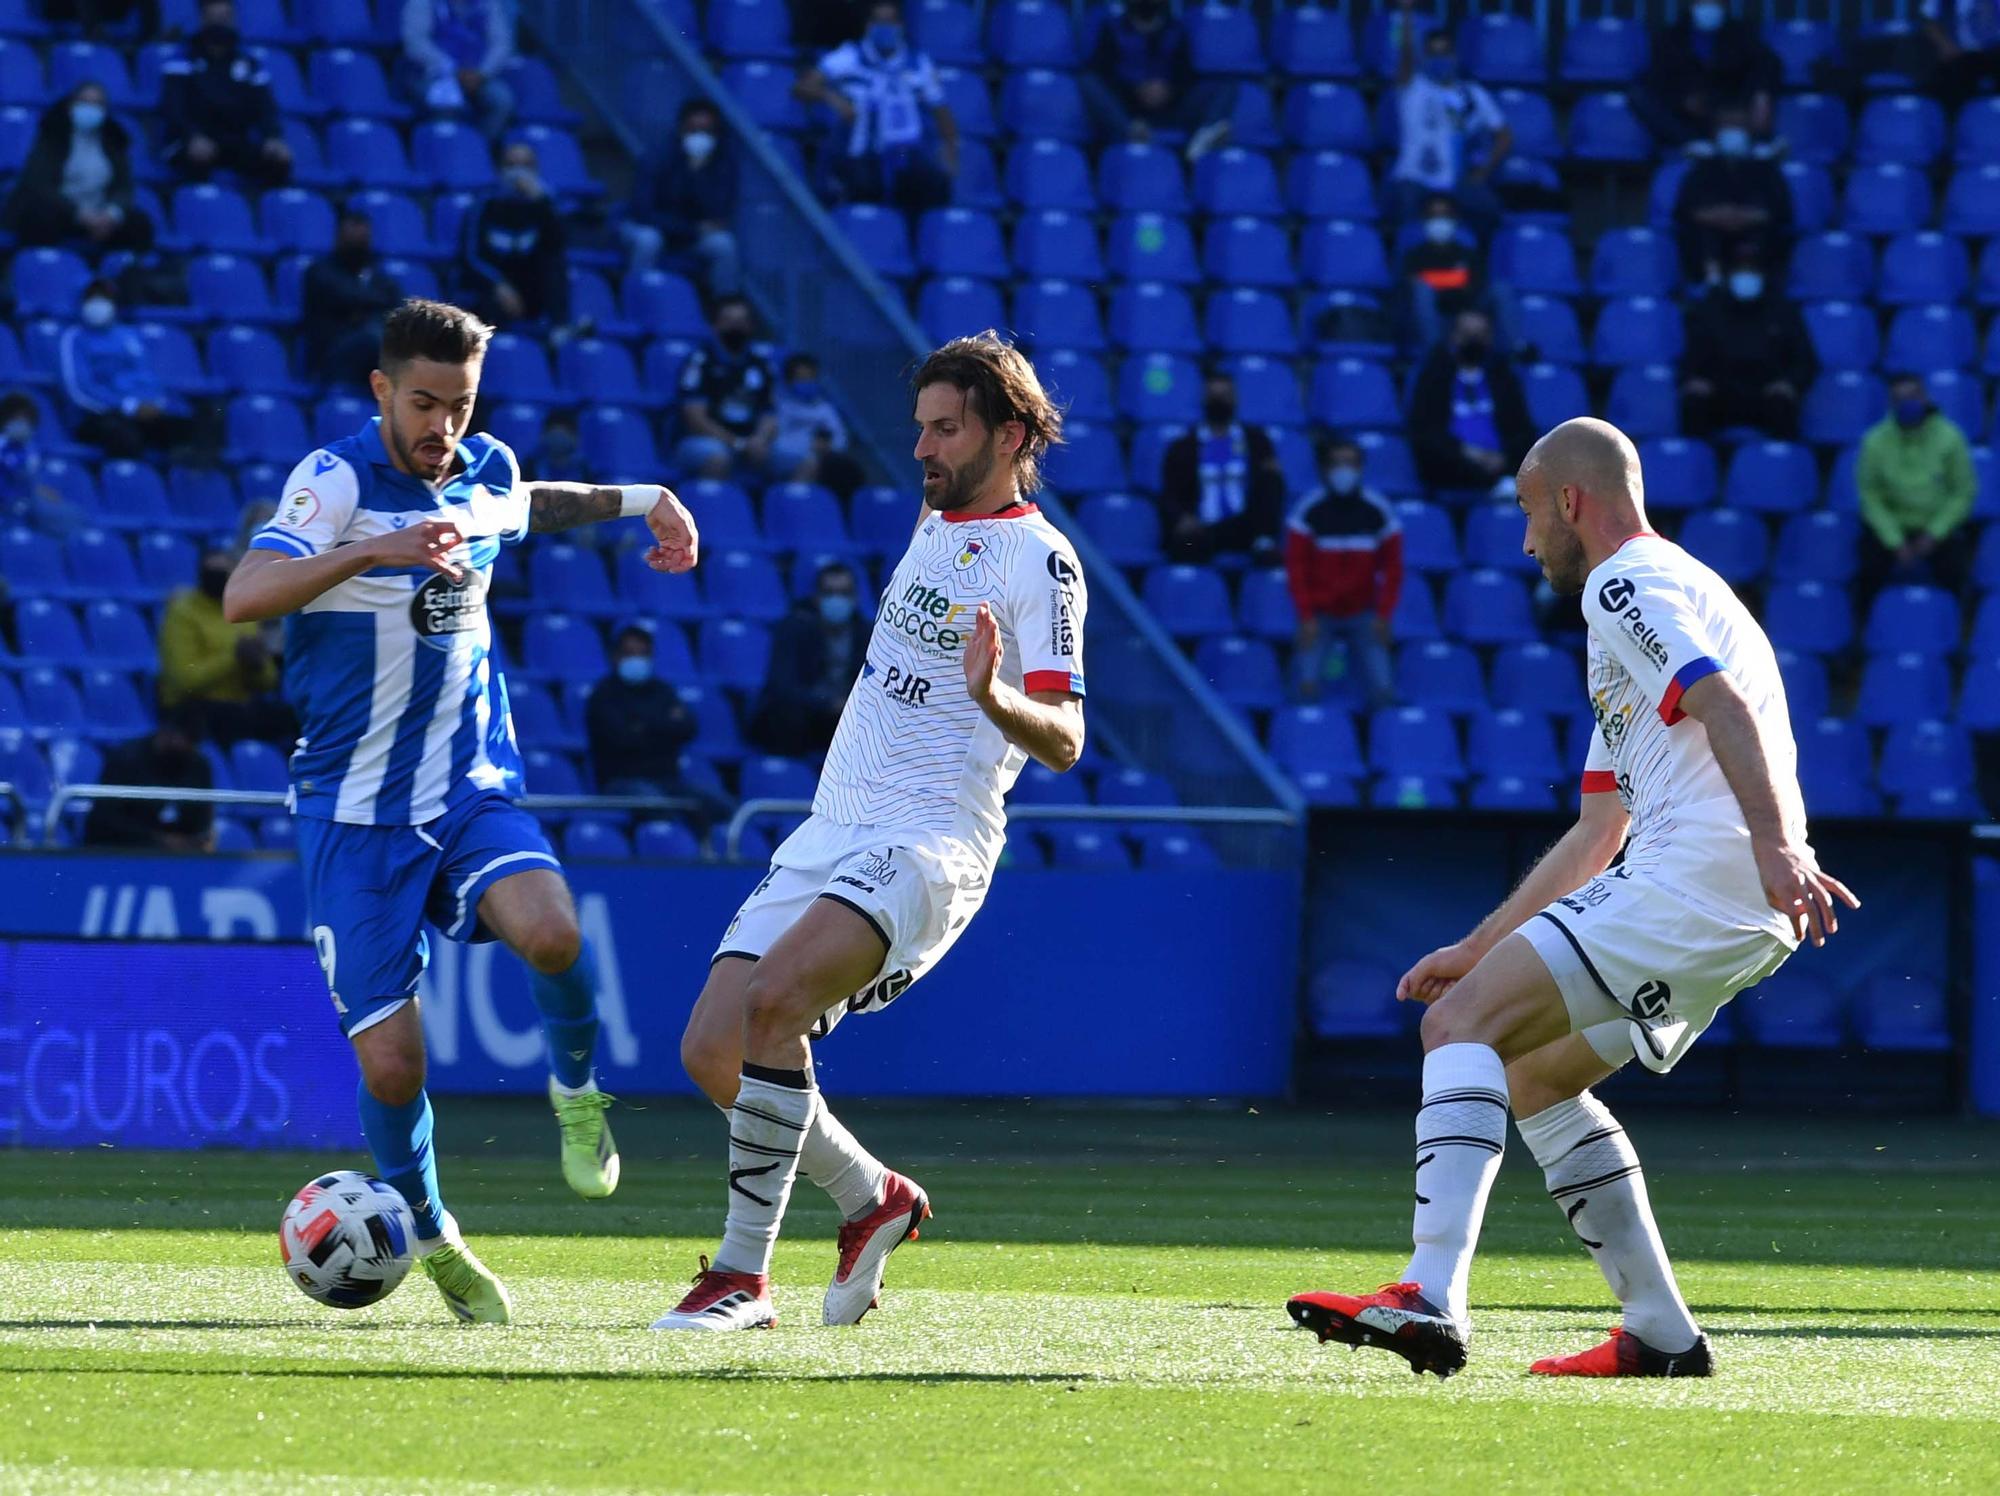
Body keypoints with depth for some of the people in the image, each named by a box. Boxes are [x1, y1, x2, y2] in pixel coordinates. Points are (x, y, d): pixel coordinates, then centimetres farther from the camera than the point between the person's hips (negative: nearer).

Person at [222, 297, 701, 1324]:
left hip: (474, 790, 3)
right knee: (391, 1064, -8)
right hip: (357, 812, -3)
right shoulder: (337, 481, -13)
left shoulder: (487, 471, 6)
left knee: (551, 933, -30)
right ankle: (425, 1228, 21)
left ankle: (576, 1089, 0)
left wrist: (638, 499, 24)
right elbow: (243, 597, -30)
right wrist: (371, 550, -41)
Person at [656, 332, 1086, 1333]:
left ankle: (743, 1274, -25)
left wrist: (993, 697, -35)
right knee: (712, 1049, -3)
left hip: (927, 841, -9)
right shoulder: (935, 525, 18)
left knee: (773, 999, -30)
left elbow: (1063, 741, -17)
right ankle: (873, 1199, 19)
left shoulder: (1038, 563, -9)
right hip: (830, 832, 9)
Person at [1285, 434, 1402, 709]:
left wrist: (1384, 615, -6)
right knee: (1307, 690, -14)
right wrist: (1306, 618, -12)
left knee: (1383, 692, -12)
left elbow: (1392, 568, 2)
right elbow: (1296, 568, -6)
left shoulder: (1379, 512, -5)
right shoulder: (1309, 513, -9)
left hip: (1363, 613, 1)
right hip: (1320, 613, -1)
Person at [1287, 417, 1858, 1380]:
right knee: (1532, 1074, 19)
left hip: (1695, 876, -10)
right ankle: (1660, 1337, 14)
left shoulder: (1624, 584, -1)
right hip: (1740, 919, 10)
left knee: (1462, 1024, -14)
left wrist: (1777, 845, -34)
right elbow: (1596, 838, 34)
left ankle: (1431, 1301, -30)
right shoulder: (1664, 590, 31)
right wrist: (1478, 949, 33)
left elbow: (1727, 709, -20)